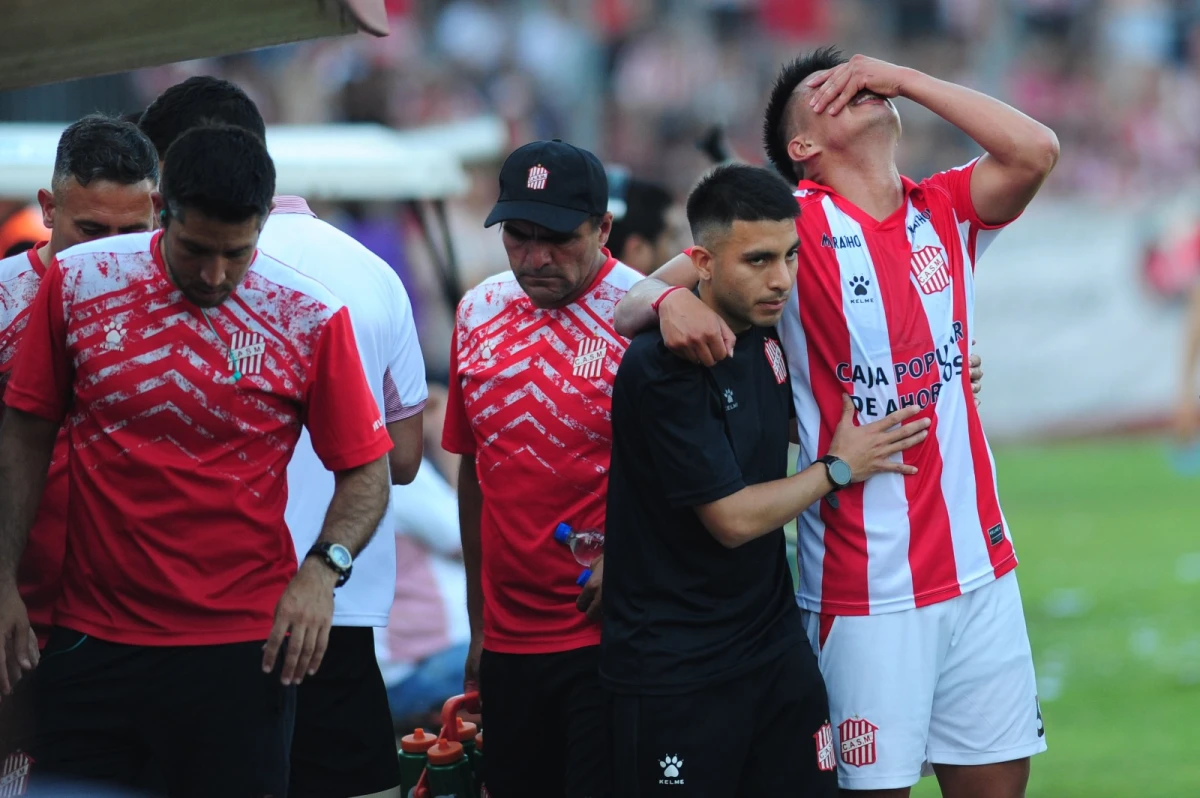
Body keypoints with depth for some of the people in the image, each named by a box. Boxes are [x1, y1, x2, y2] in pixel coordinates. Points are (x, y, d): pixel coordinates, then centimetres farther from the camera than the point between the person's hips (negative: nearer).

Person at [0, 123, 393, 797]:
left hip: (238, 648, -2)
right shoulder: (77, 284, -1)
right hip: (92, 635, 2)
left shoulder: (311, 320, -5)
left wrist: (323, 569, -16)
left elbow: (367, 471, 1)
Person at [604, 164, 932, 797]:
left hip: (776, 646, 7)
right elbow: (732, 518, -18)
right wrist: (840, 468, -6)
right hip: (676, 669, -7)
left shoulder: (764, 336, 5)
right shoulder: (664, 369, -20)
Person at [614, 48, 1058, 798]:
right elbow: (630, 306, -8)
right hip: (866, 585, -4)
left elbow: (1035, 151, -8)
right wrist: (671, 299, -32)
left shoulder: (944, 213, 8)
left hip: (980, 567, 4)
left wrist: (903, 77, -5)